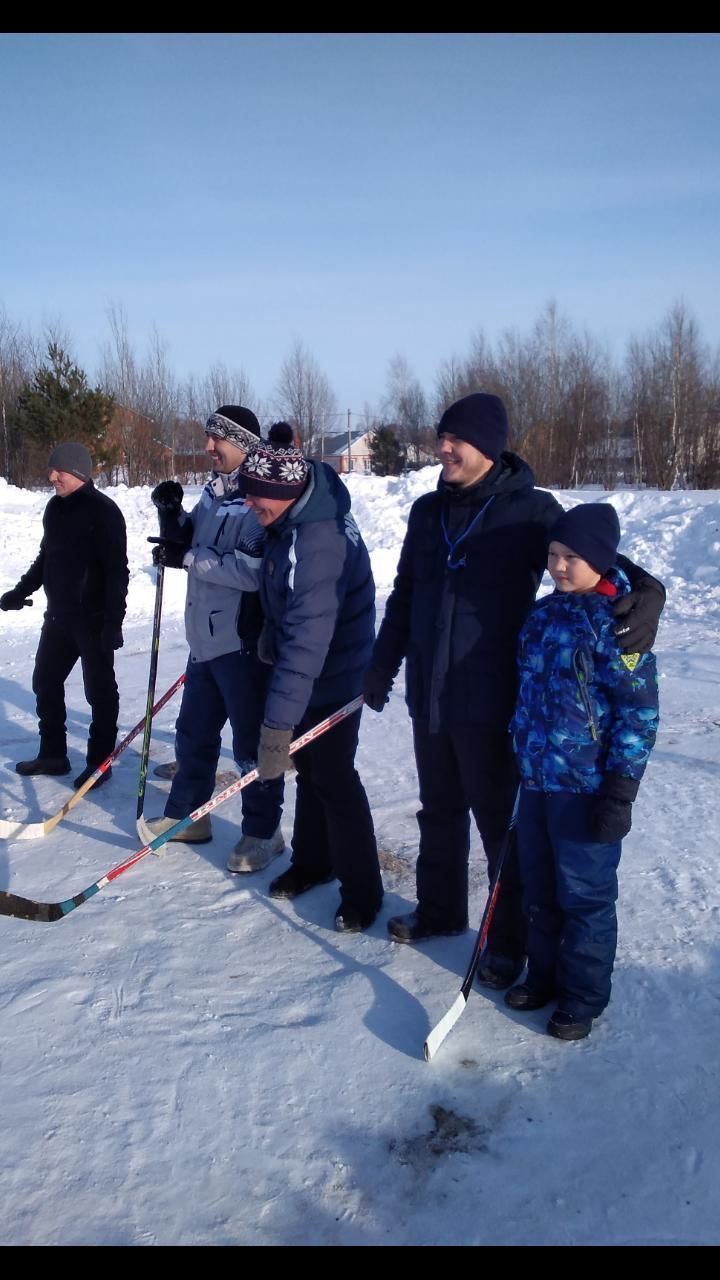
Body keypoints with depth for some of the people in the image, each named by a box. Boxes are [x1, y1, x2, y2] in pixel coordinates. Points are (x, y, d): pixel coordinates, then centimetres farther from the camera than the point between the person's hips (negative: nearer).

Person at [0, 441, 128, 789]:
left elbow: (118, 571, -17)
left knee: (99, 690, 3)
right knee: (45, 683, 14)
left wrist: (113, 621, -21)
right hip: (58, 615, 8)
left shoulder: (104, 511, -14)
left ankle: (99, 761, 15)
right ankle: (53, 754, 29)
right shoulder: (55, 508, 9)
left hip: (93, 618, -8)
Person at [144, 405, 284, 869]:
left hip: (243, 641, -9)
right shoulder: (214, 492, 12)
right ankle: (187, 814, 36)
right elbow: (191, 541, 21)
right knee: (194, 732, 20)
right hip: (206, 635, 9)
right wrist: (173, 513, 3)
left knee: (251, 741, 2)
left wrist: (189, 558, -23)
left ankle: (263, 831, 18)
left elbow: (254, 570, -28)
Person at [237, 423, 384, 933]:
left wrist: (277, 723, -37)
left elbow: (307, 641, -37)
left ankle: (363, 890, 15)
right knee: (309, 770, 19)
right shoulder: (294, 521, -3)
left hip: (331, 679, -9)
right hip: (305, 671, 9)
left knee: (333, 779, 0)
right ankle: (311, 861, 37)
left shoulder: (318, 544, -32)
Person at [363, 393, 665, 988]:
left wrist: (644, 589, -35)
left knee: (499, 822, 6)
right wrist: (383, 665, 17)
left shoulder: (530, 510, -10)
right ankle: (440, 908, 41)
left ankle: (510, 940, 23)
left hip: (490, 703, -5)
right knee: (439, 811, 21)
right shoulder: (427, 511, 6)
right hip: (429, 697, 6)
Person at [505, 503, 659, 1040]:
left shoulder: (618, 622, -16)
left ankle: (584, 996, 27)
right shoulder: (545, 613, 7)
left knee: (585, 894, 9)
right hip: (536, 778, 7)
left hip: (587, 788, -7)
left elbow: (639, 713, -16)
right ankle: (545, 974, 39)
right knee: (540, 887, 20)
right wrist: (522, 753, 20)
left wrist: (620, 790, -17)